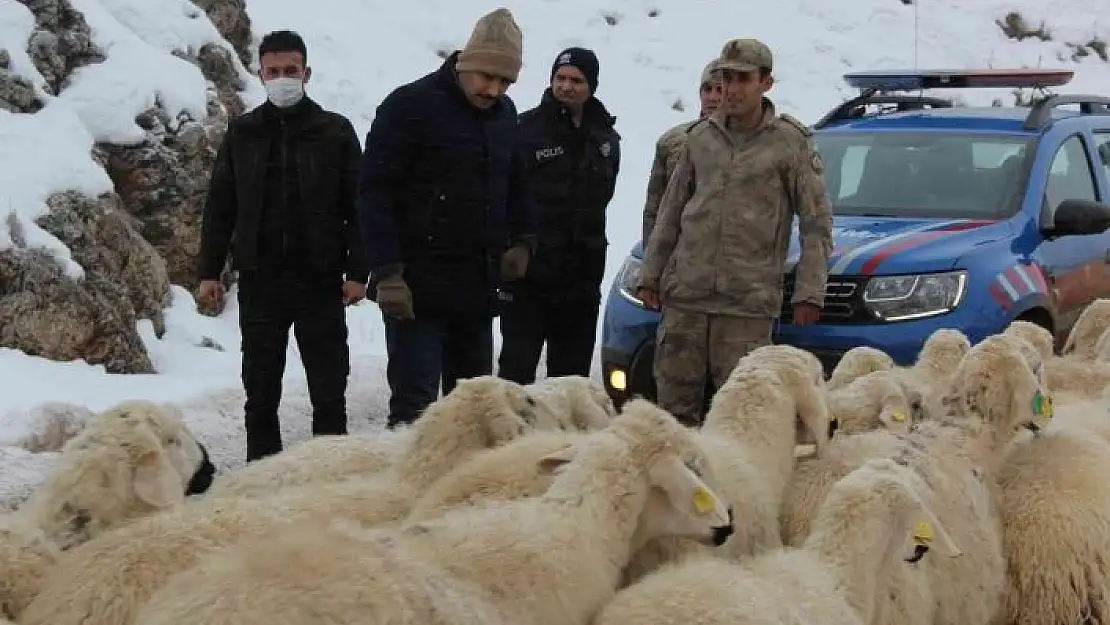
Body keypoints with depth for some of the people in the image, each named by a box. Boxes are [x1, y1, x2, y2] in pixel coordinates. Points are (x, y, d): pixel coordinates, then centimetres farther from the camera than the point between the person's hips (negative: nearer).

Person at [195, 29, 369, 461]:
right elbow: (219, 208, 10)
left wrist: (357, 271, -6)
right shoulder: (242, 133, 8)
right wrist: (209, 271, 4)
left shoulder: (335, 131, 2)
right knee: (260, 390, 7)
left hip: (320, 280, -2)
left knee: (328, 392, 3)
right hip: (259, 280, 2)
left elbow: (358, 207, 0)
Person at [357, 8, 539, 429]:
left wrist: (522, 241, 7)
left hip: (480, 287, 7)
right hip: (418, 288, -7)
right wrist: (387, 273, -19)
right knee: (415, 405, -8)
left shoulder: (504, 113, 10)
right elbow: (375, 192, -13)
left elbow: (516, 186, 23)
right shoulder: (411, 106, -10)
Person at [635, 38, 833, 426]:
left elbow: (817, 223, 1)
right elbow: (670, 212, 19)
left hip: (749, 302, -4)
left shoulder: (791, 142, 1)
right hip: (684, 293, 4)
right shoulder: (702, 136, 12)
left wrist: (809, 293, -6)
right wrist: (650, 274, 14)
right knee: (675, 401, 5)